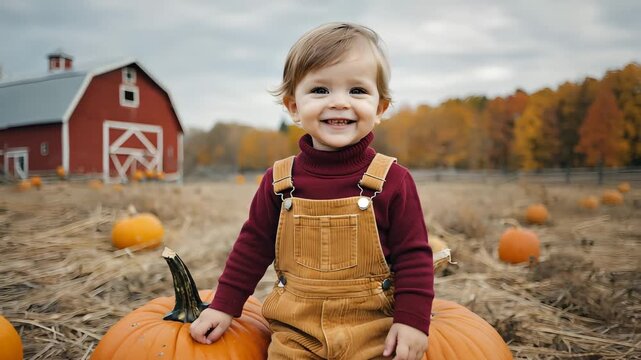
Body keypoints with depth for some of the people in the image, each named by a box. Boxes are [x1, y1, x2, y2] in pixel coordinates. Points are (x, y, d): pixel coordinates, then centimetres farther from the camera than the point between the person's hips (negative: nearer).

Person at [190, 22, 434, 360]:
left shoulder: (392, 179, -10)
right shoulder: (278, 180, -4)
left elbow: (413, 255, -5)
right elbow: (253, 246, 6)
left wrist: (413, 319, -9)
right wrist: (223, 306, 7)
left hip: (375, 333, -1)